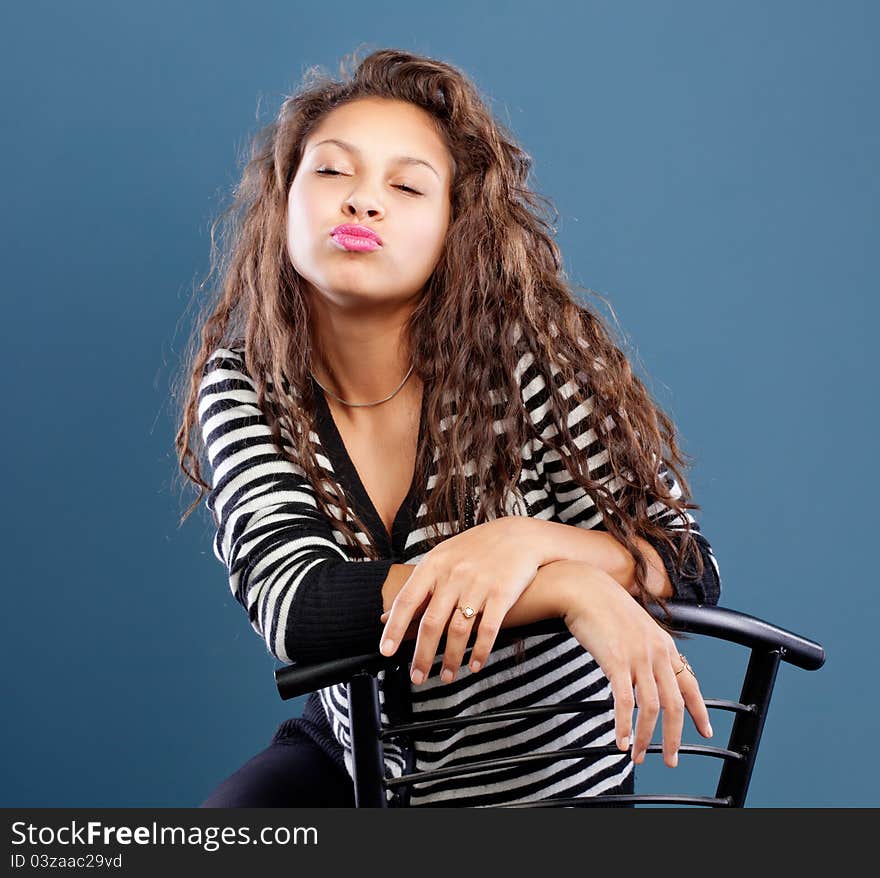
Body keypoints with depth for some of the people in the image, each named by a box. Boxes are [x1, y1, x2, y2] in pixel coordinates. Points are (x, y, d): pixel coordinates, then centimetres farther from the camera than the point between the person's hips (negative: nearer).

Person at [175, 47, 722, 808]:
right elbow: (293, 605, -26)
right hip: (358, 756, 3)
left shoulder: (527, 356, -19)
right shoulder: (243, 387, -12)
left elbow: (691, 569, -15)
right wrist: (569, 585, -35)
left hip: (548, 780, -2)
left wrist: (530, 543, -36)